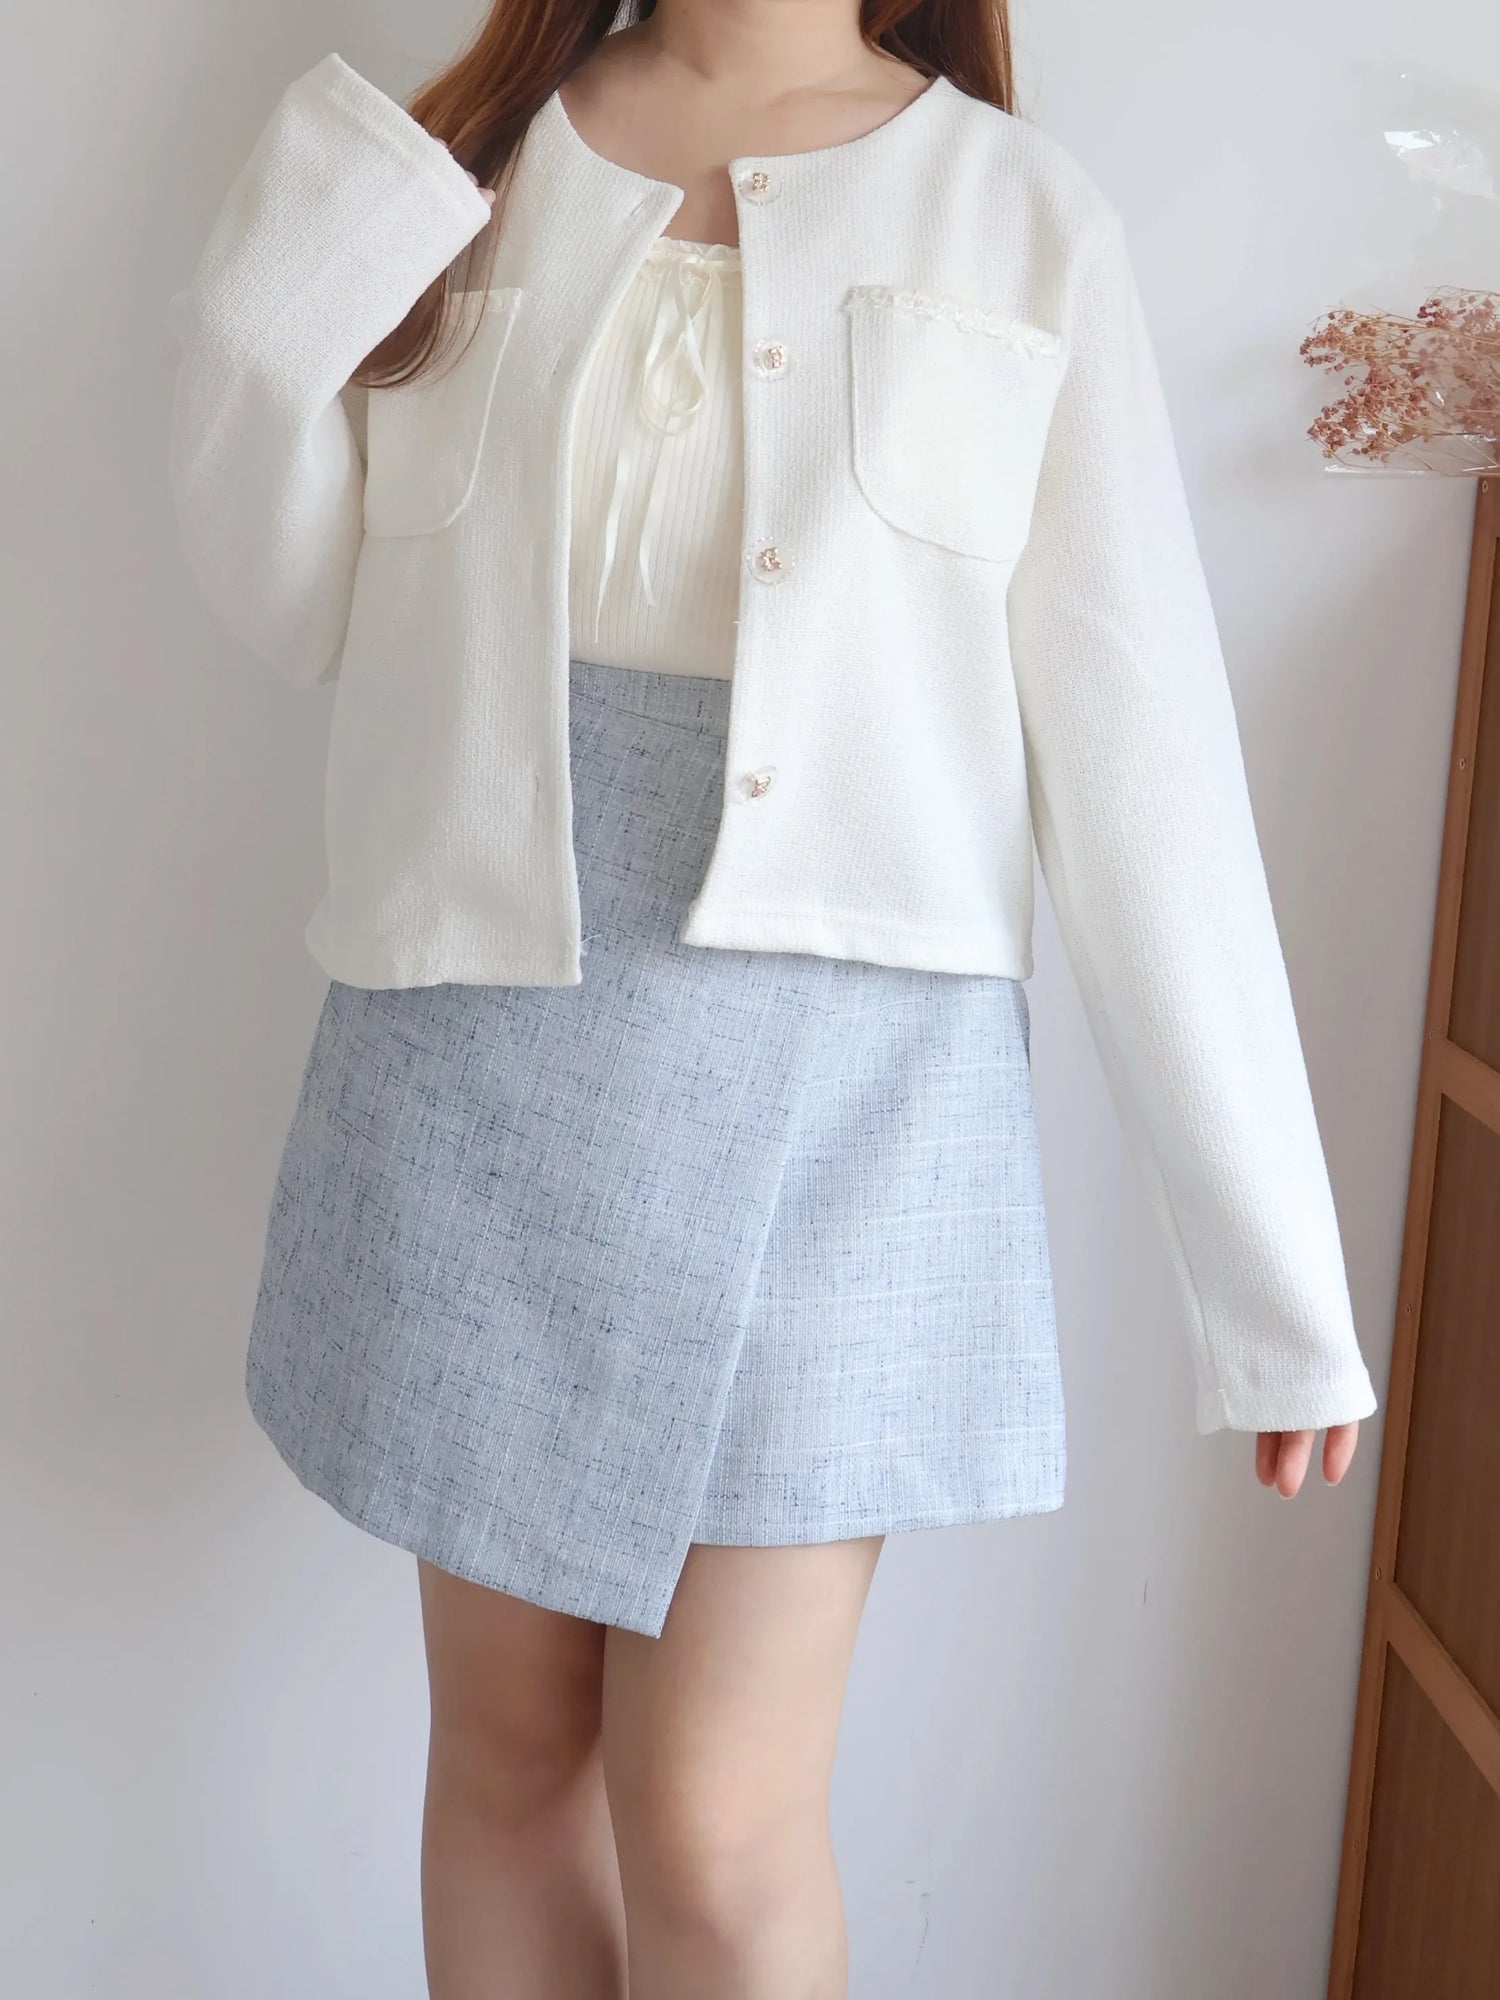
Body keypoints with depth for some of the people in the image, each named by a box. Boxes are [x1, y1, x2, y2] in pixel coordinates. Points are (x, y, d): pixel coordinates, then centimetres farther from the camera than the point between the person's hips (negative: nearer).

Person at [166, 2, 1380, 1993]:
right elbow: (304, 606, 11)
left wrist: (1269, 1264, -4)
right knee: (511, 1744, 13)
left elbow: (1142, 757, -2)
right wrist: (292, 273, -6)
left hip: (836, 1078, -2)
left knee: (718, 1831, -2)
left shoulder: (1024, 216, 1)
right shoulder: (466, 165, 8)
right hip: (477, 1053, 3)